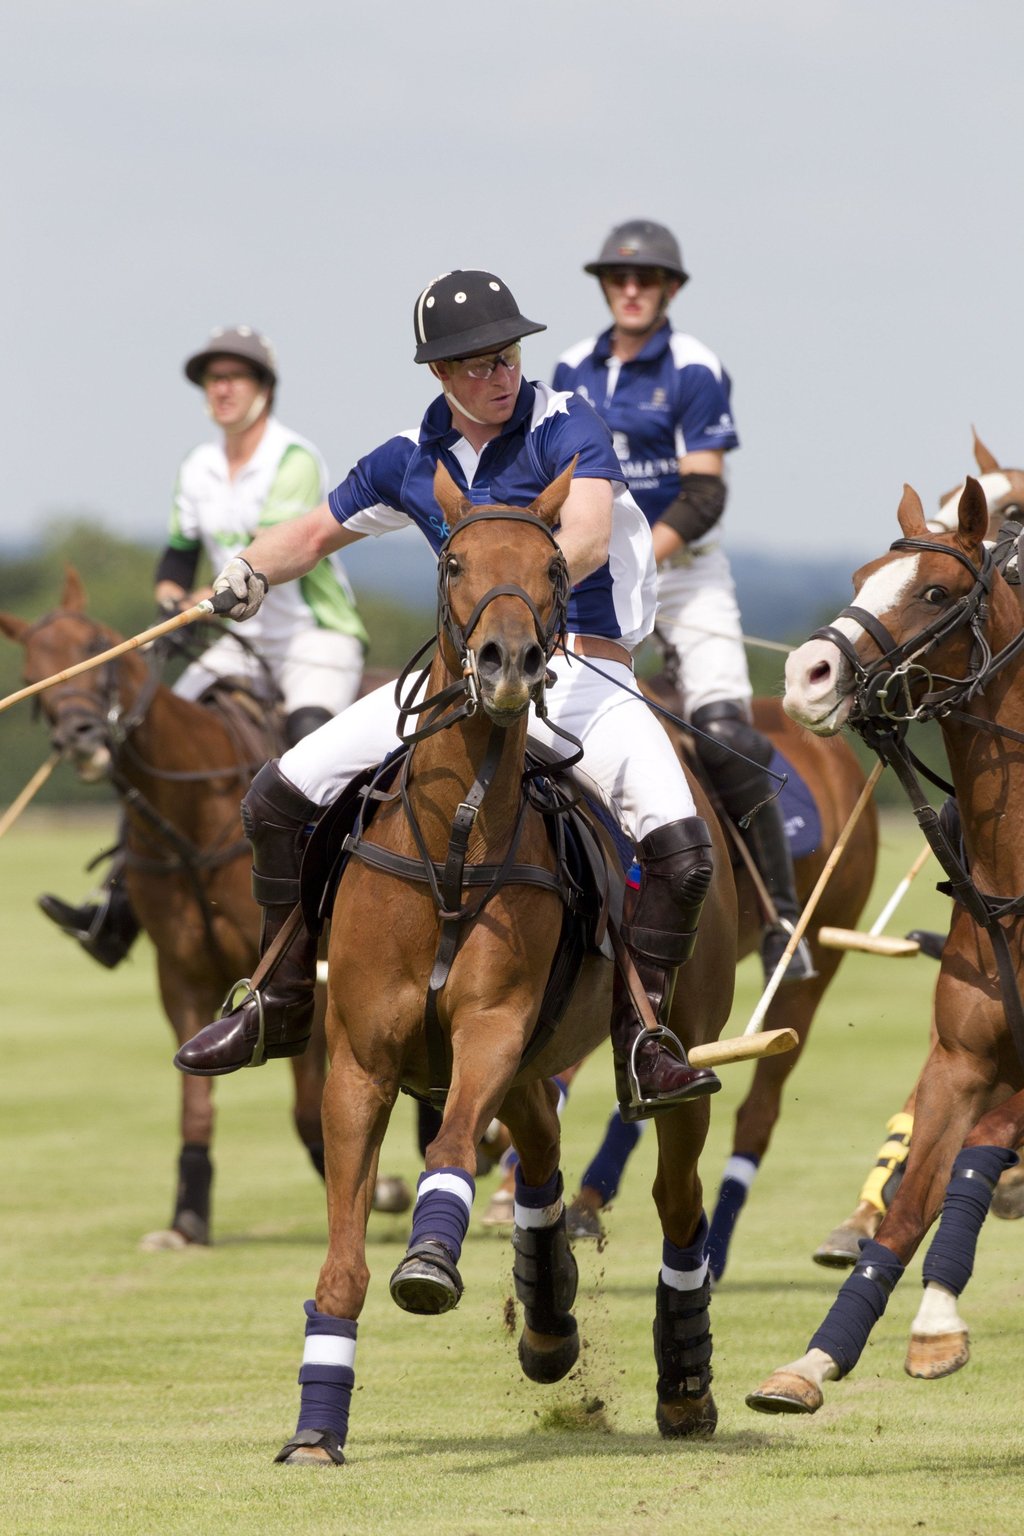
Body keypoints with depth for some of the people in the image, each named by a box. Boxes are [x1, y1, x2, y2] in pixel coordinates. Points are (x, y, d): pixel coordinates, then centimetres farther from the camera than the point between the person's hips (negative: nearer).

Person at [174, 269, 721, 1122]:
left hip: (583, 674, -5)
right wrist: (252, 571, -4)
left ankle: (639, 1046, -13)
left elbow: (587, 539, -24)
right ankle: (283, 1004, 12)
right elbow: (317, 532, 18)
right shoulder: (413, 462, 7)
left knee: (681, 848, -28)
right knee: (280, 796, -2)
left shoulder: (567, 428, -8)